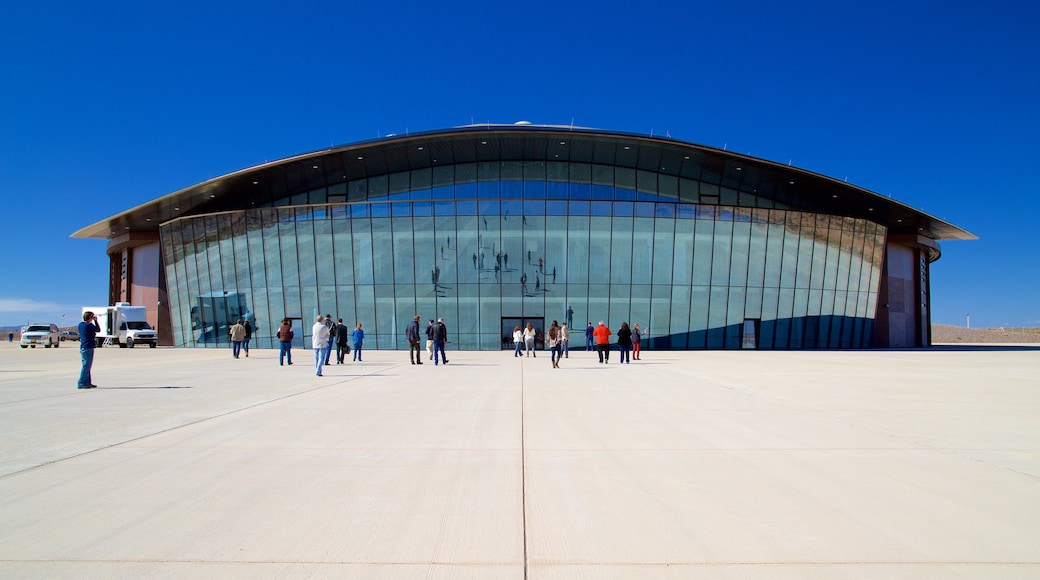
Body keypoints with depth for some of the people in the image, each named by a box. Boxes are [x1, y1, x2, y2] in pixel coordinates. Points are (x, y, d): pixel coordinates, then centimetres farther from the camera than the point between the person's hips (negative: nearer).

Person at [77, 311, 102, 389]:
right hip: (88, 348, -9)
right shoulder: (89, 325, -15)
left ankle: (87, 383, 21)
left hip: (83, 347, 9)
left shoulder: (80, 325, 11)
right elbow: (98, 330, 0)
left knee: (87, 366, 15)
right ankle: (81, 384, -4)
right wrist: (95, 321, 9)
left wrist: (94, 321, 16)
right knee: (86, 366, -5)